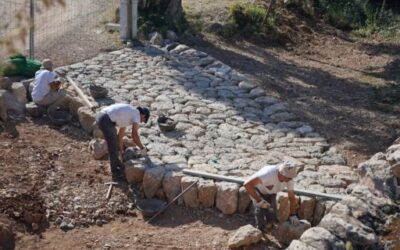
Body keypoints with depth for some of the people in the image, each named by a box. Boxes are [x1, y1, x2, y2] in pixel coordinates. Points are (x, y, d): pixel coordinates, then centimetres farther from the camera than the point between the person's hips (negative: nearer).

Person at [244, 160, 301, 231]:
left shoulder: (289, 179, -26)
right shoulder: (268, 173, -46)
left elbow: (292, 197, -11)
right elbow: (247, 184, -48)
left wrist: (293, 215, -17)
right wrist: (259, 201, -42)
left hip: (271, 193, 4)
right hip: (258, 191, -4)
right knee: (260, 209, -26)